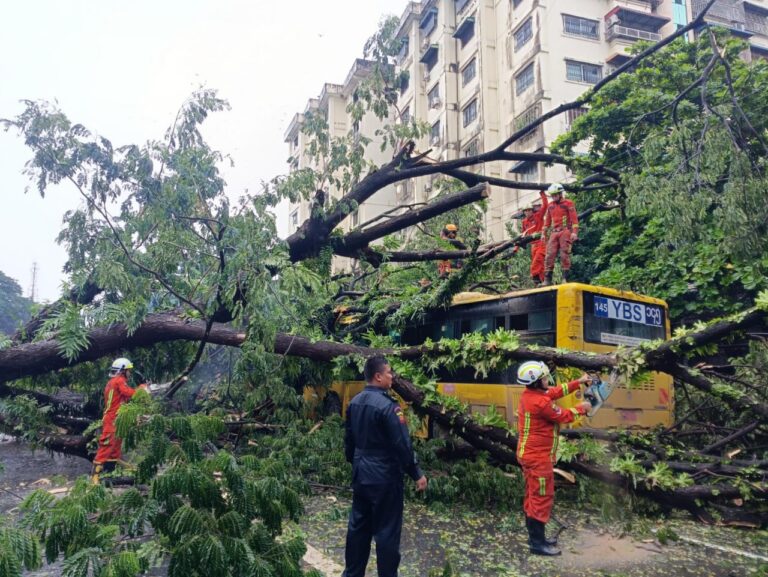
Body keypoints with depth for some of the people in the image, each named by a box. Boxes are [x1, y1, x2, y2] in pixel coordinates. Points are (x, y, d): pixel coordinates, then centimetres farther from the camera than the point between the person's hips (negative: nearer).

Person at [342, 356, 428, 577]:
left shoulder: (354, 402, 4)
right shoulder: (387, 405, -21)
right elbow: (402, 445, -19)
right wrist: (416, 473, -10)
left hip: (360, 474, 8)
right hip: (384, 476, -8)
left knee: (358, 525, 18)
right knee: (386, 530, 4)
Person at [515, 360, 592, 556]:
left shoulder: (531, 394, 2)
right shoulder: (539, 402, -27)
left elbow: (556, 392, 16)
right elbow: (563, 416, -11)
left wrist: (578, 382, 17)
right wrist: (581, 408, 6)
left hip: (530, 454, 10)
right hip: (538, 457, -10)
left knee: (532, 496, 17)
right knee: (542, 498, -1)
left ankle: (535, 536, 28)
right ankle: (538, 543, 8)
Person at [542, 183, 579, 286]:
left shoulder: (568, 203, 2)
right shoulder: (550, 206, 18)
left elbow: (574, 218, -4)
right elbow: (547, 220, 21)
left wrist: (574, 232, -14)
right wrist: (544, 234, 17)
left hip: (565, 232, -4)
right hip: (554, 232, 5)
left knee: (564, 254, -8)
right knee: (549, 255, -4)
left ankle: (565, 278, -4)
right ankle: (547, 279, -3)